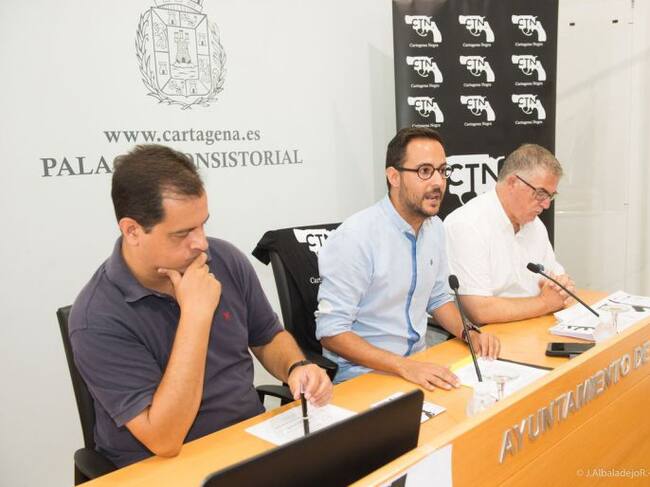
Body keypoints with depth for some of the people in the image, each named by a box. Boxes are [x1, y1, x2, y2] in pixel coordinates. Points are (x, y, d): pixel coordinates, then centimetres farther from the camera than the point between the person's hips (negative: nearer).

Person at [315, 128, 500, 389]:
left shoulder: (435, 227, 3)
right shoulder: (355, 237, -21)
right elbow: (331, 331, -20)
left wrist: (470, 333, -2)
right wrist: (404, 366, -27)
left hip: (418, 364, 7)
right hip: (362, 373, -7)